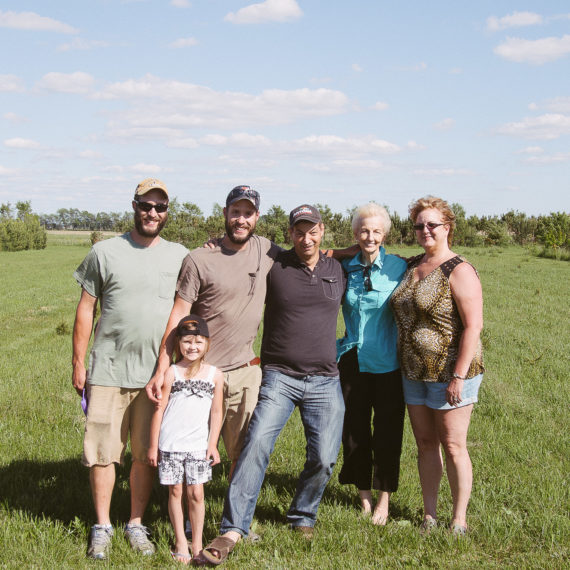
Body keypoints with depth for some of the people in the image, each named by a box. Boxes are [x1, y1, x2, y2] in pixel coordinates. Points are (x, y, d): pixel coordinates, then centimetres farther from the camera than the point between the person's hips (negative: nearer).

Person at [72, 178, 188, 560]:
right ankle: (102, 527, 18)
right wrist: (78, 362, 2)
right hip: (108, 371, -1)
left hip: (157, 374, 2)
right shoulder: (106, 252, 1)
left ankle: (136, 524, 23)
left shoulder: (180, 256, 6)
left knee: (147, 453, 8)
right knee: (103, 451, 3)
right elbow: (86, 309, 4)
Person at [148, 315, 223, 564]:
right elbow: (159, 410, 0)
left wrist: (212, 444, 4)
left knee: (196, 493, 2)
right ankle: (180, 542, 17)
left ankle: (197, 543, 15)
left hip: (199, 445, 1)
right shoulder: (171, 373, -3)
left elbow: (216, 412, 8)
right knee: (175, 491, 5)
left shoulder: (214, 375, 3)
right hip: (170, 445, -1)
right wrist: (153, 445, 0)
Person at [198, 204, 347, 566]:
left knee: (324, 458, 1)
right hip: (279, 377, -3)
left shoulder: (339, 271, 9)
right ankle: (233, 530, -15)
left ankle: (303, 517, 26)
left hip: (325, 381, 3)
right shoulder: (272, 267, -2)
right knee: (256, 445, -18)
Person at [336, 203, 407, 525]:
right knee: (354, 429, 9)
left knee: (388, 432, 5)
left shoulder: (399, 267, -5)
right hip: (353, 361, 3)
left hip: (388, 363, -3)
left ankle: (384, 499, 20)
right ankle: (364, 495, 25)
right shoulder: (345, 267, 3)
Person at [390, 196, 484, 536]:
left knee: (453, 446, 2)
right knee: (425, 444, 12)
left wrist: (459, 376, -21)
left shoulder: (459, 271, -13)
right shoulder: (411, 267, 9)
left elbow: (473, 326, -17)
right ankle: (430, 517, 23)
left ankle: (459, 522, 14)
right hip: (415, 372, 7)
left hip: (450, 373, -7)